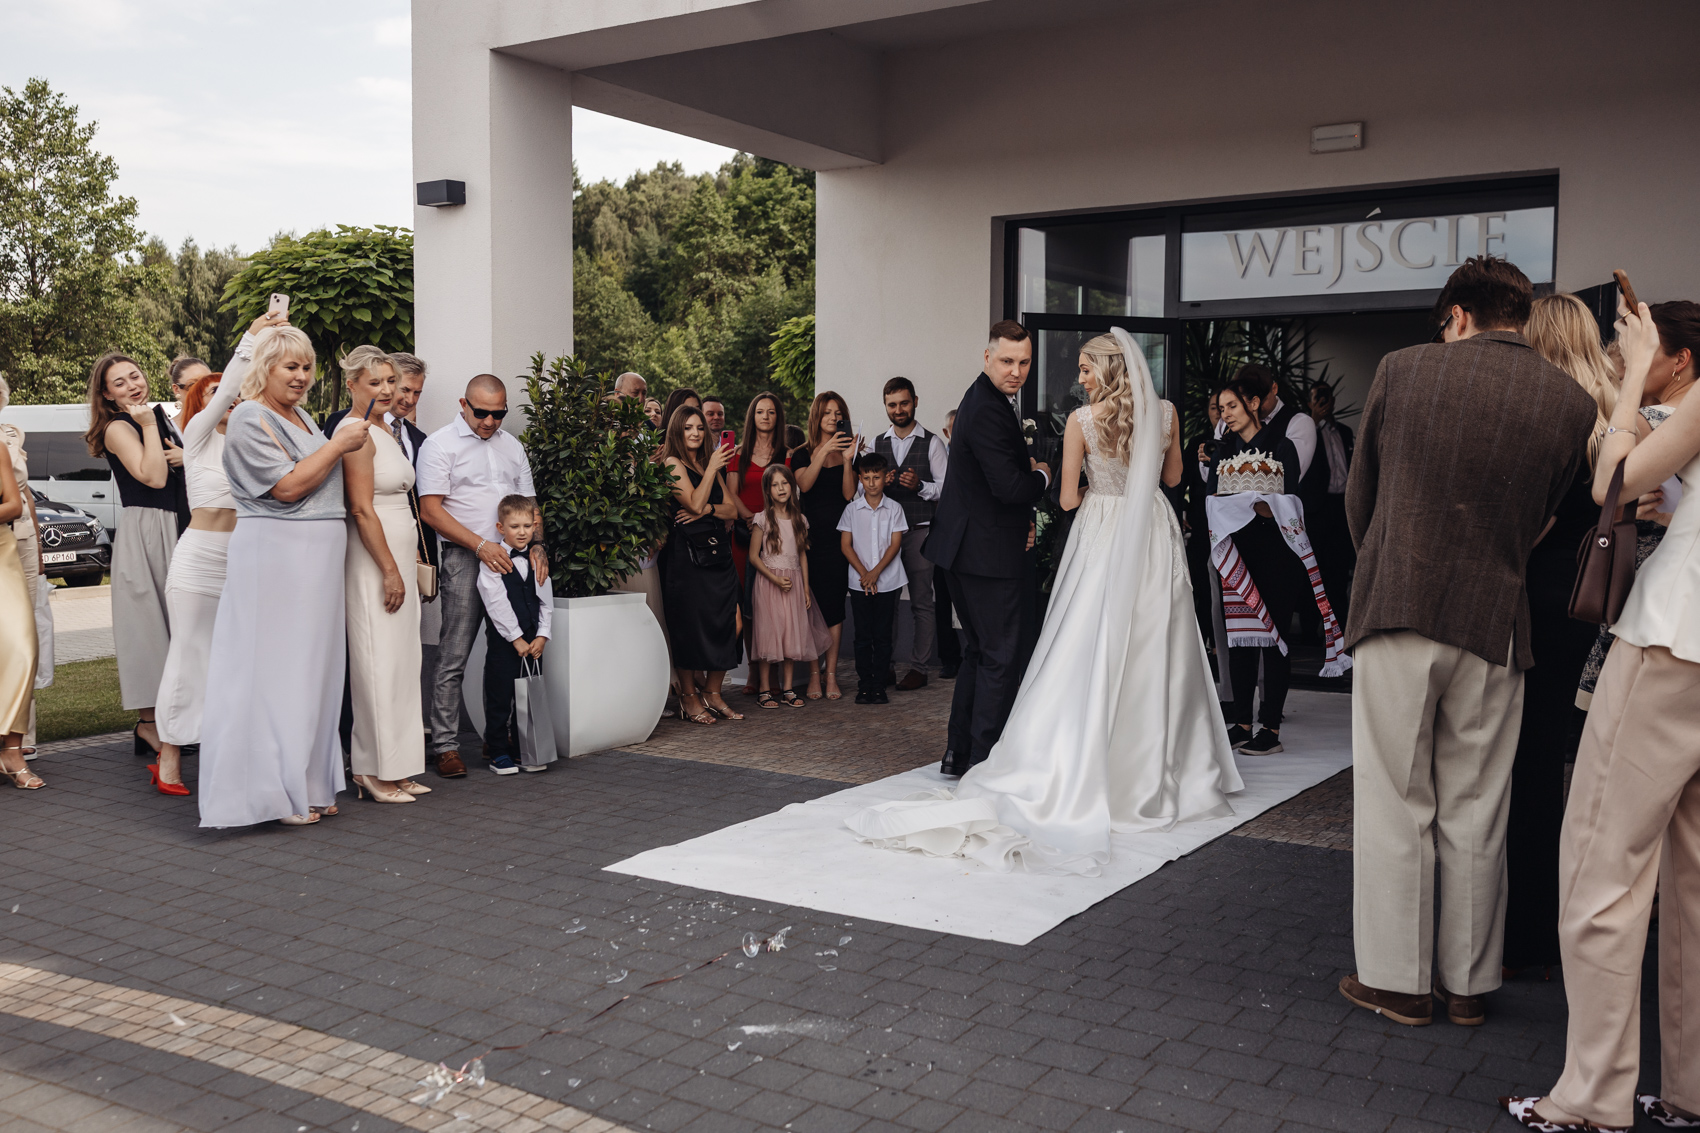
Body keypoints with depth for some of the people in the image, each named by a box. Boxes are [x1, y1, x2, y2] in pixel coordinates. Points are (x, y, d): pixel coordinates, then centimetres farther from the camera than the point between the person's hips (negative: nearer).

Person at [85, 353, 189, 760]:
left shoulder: (159, 418, 15)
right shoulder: (117, 428, -9)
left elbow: (173, 470, 24)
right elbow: (153, 477, -21)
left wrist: (184, 458, 3)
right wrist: (148, 426, -16)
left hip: (174, 531, 8)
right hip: (142, 532, -8)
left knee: (174, 622, 10)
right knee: (149, 623, -7)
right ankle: (148, 724, -2)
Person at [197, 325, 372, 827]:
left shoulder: (302, 417, 18)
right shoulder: (250, 419, -9)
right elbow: (287, 488, -17)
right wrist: (339, 445, -14)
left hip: (317, 559, 9)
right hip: (276, 555, -9)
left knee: (312, 668, 10)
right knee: (277, 670, -6)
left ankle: (307, 785, 16)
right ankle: (274, 791, 0)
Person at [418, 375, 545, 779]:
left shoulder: (511, 445, 18)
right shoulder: (440, 445, -1)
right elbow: (430, 509, -8)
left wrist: (537, 545, 3)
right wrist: (481, 545, -16)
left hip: (512, 559, 5)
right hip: (464, 559, -5)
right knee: (453, 658, -7)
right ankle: (445, 745, -2)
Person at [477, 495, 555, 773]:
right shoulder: (491, 561, -6)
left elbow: (546, 600, 8)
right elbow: (497, 604, -11)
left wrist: (542, 636, -3)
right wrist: (516, 639, -14)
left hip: (533, 642, 4)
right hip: (503, 641, -4)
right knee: (499, 698, 0)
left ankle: (523, 751, 18)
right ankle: (499, 753, 9)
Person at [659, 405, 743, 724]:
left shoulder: (709, 464, 20)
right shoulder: (672, 463, -1)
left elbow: (731, 508, 12)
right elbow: (694, 502, -11)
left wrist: (707, 509, -6)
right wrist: (712, 468, -8)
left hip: (718, 551, 7)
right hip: (686, 552, -7)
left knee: (726, 621, 1)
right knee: (688, 623, -5)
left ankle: (713, 692, 13)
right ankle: (688, 697, 4)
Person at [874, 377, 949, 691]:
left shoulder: (932, 443, 3)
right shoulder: (876, 443, 14)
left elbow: (946, 488, 0)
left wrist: (919, 485, -16)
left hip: (920, 530, -3)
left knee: (921, 602, -1)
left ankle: (917, 667, 4)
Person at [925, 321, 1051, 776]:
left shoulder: (986, 400, 14)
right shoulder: (988, 411, -20)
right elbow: (1010, 486, -26)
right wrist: (1041, 476, -7)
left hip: (970, 547, 11)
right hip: (989, 551, -11)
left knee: (980, 653, 18)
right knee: (1000, 657, -2)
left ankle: (959, 754, 25)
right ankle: (984, 762, 4)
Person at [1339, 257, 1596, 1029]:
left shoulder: (1403, 370, -3)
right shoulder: (1573, 403, 1)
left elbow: (1358, 494, 5)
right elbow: (1551, 521, 9)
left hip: (1396, 615, -2)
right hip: (1493, 624, 2)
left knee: (1395, 805, 7)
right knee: (1475, 816, 12)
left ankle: (1397, 980, 15)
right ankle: (1468, 984, 23)